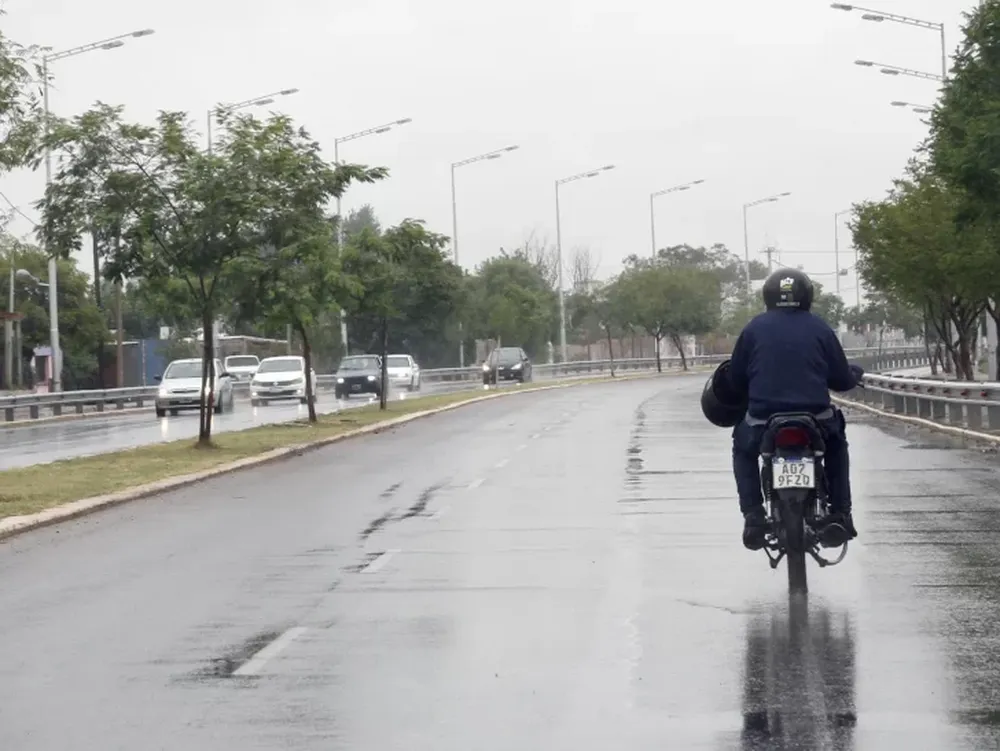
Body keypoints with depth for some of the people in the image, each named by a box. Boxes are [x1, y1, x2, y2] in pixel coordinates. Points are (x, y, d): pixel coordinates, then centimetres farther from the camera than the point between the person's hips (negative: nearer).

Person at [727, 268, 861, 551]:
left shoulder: (754, 328, 4)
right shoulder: (820, 328, 5)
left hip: (763, 420, -1)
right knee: (836, 442, 34)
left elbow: (735, 380, 8)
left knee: (743, 448, 31)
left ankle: (753, 515, 10)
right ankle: (840, 513, 24)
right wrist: (856, 374, 31)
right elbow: (841, 379, 8)